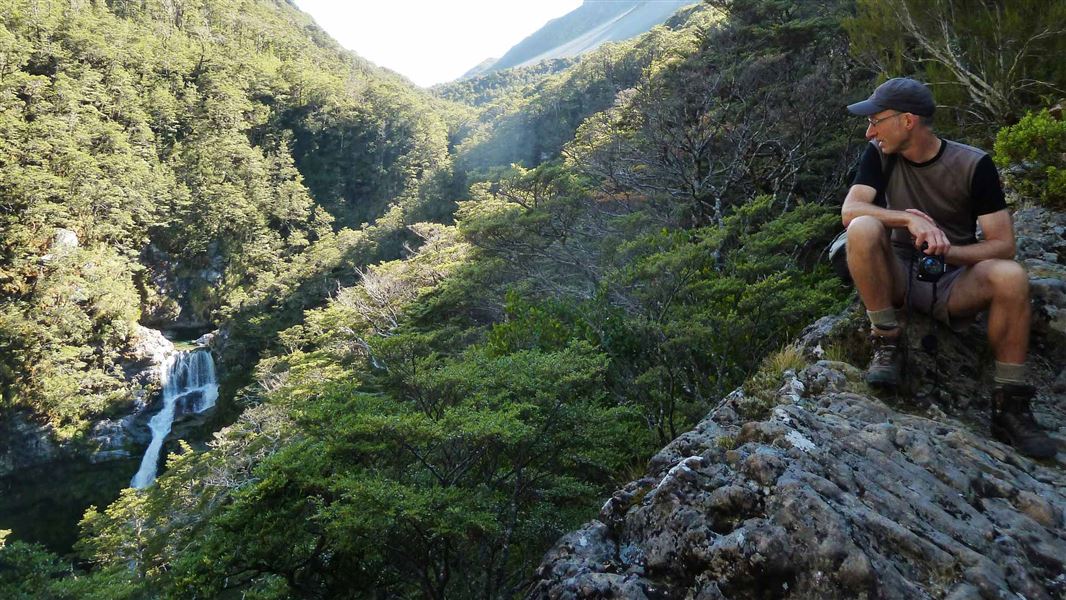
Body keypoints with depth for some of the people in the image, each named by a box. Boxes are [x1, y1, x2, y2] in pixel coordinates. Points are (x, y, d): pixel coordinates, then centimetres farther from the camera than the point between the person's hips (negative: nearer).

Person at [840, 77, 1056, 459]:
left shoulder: (973, 165, -8)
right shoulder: (880, 155, -2)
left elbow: (1003, 245, -11)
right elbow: (849, 211, -18)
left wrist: (949, 251, -30)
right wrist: (910, 218, -33)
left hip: (953, 283, 0)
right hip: (897, 276, 1)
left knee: (1010, 276, -32)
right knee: (863, 228, -28)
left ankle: (1009, 406, -17)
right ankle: (887, 345, -18)